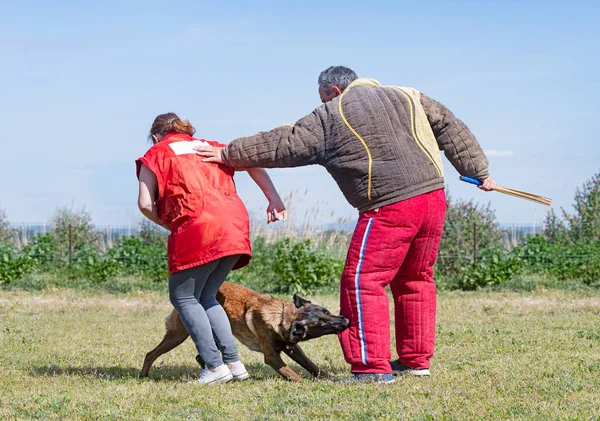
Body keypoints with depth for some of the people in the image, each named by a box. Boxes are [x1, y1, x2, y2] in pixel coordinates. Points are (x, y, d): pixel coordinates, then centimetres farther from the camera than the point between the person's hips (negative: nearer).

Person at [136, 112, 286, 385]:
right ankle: (233, 362, 9)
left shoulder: (156, 155, 14)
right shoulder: (210, 147, 28)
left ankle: (215, 365, -6)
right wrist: (274, 199, 9)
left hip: (198, 229, -6)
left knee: (183, 297, 6)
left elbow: (145, 204, 2)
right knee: (205, 297, 19)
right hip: (236, 229, 6)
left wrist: (168, 224, 18)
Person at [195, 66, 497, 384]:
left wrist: (228, 155, 13)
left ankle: (373, 366, -6)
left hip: (389, 208, -7)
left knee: (363, 280, -2)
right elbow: (451, 128, 20)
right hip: (434, 198, 7)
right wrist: (479, 171, 23)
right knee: (415, 279, 19)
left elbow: (284, 145, 4)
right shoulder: (406, 97, 19)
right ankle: (416, 360, 24)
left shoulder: (331, 116, 3)